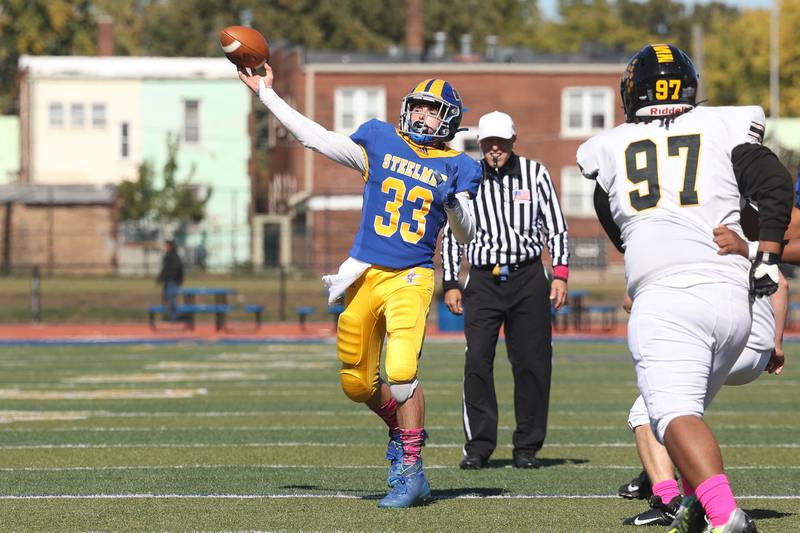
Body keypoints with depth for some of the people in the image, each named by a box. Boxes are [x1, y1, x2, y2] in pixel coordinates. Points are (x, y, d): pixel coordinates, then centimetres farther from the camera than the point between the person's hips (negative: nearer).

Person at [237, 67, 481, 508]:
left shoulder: (456, 168, 4)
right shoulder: (380, 142, 8)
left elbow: (465, 237, 3)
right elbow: (315, 138, 10)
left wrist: (456, 207, -18)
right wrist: (265, 93, 11)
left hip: (410, 279, -3)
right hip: (364, 276, 3)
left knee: (401, 371, -23)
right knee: (357, 384, 11)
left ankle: (411, 471, -15)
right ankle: (401, 431, 39)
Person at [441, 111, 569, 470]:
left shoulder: (534, 174, 4)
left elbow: (556, 227, 7)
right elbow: (451, 234, 11)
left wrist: (560, 274, -1)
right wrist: (451, 284, 7)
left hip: (528, 278, 0)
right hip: (483, 279, 0)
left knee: (532, 364, -1)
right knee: (477, 362, -9)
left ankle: (527, 447, 7)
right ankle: (478, 446, -2)